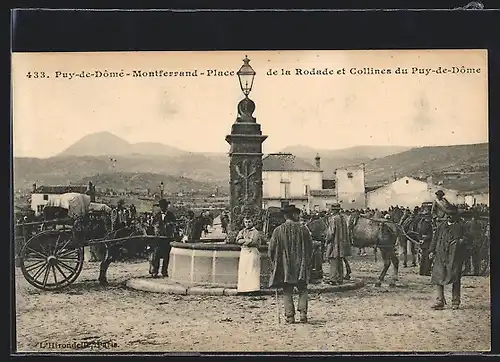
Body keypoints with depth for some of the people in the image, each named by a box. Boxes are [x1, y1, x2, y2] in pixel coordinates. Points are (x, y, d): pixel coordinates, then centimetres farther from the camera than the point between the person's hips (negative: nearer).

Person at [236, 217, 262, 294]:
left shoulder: (255, 232, 1)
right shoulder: (242, 231, 19)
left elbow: (252, 242, -14)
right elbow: (237, 240, 3)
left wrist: (243, 241, -1)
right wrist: (247, 240, -8)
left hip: (252, 252, -6)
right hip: (244, 253, 6)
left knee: (252, 270, -12)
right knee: (243, 270, 1)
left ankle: (253, 288, -18)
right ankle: (244, 288, 2)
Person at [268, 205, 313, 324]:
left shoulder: (278, 230, -5)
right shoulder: (303, 229, -3)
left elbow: (271, 250, -2)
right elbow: (310, 248, 5)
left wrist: (274, 264, 11)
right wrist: (309, 264, 16)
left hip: (284, 267, -1)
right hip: (301, 266, 1)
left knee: (287, 292, 5)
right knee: (302, 290, 10)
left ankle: (290, 316, 0)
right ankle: (303, 313, -2)